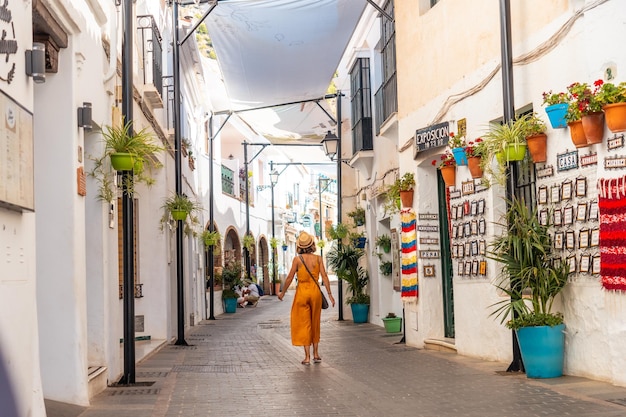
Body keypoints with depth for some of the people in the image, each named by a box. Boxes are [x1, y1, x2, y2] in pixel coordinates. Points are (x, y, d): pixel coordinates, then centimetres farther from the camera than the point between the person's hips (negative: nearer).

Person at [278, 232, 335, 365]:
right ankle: (316, 354, 20)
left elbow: (290, 277, -4)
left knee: (304, 324, 3)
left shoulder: (297, 259, -5)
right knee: (315, 323, 16)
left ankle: (307, 357, 1)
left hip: (302, 292, -2)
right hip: (315, 292, 2)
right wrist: (329, 294, -1)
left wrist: (282, 293, 8)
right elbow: (324, 276, -4)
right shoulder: (318, 258, 0)